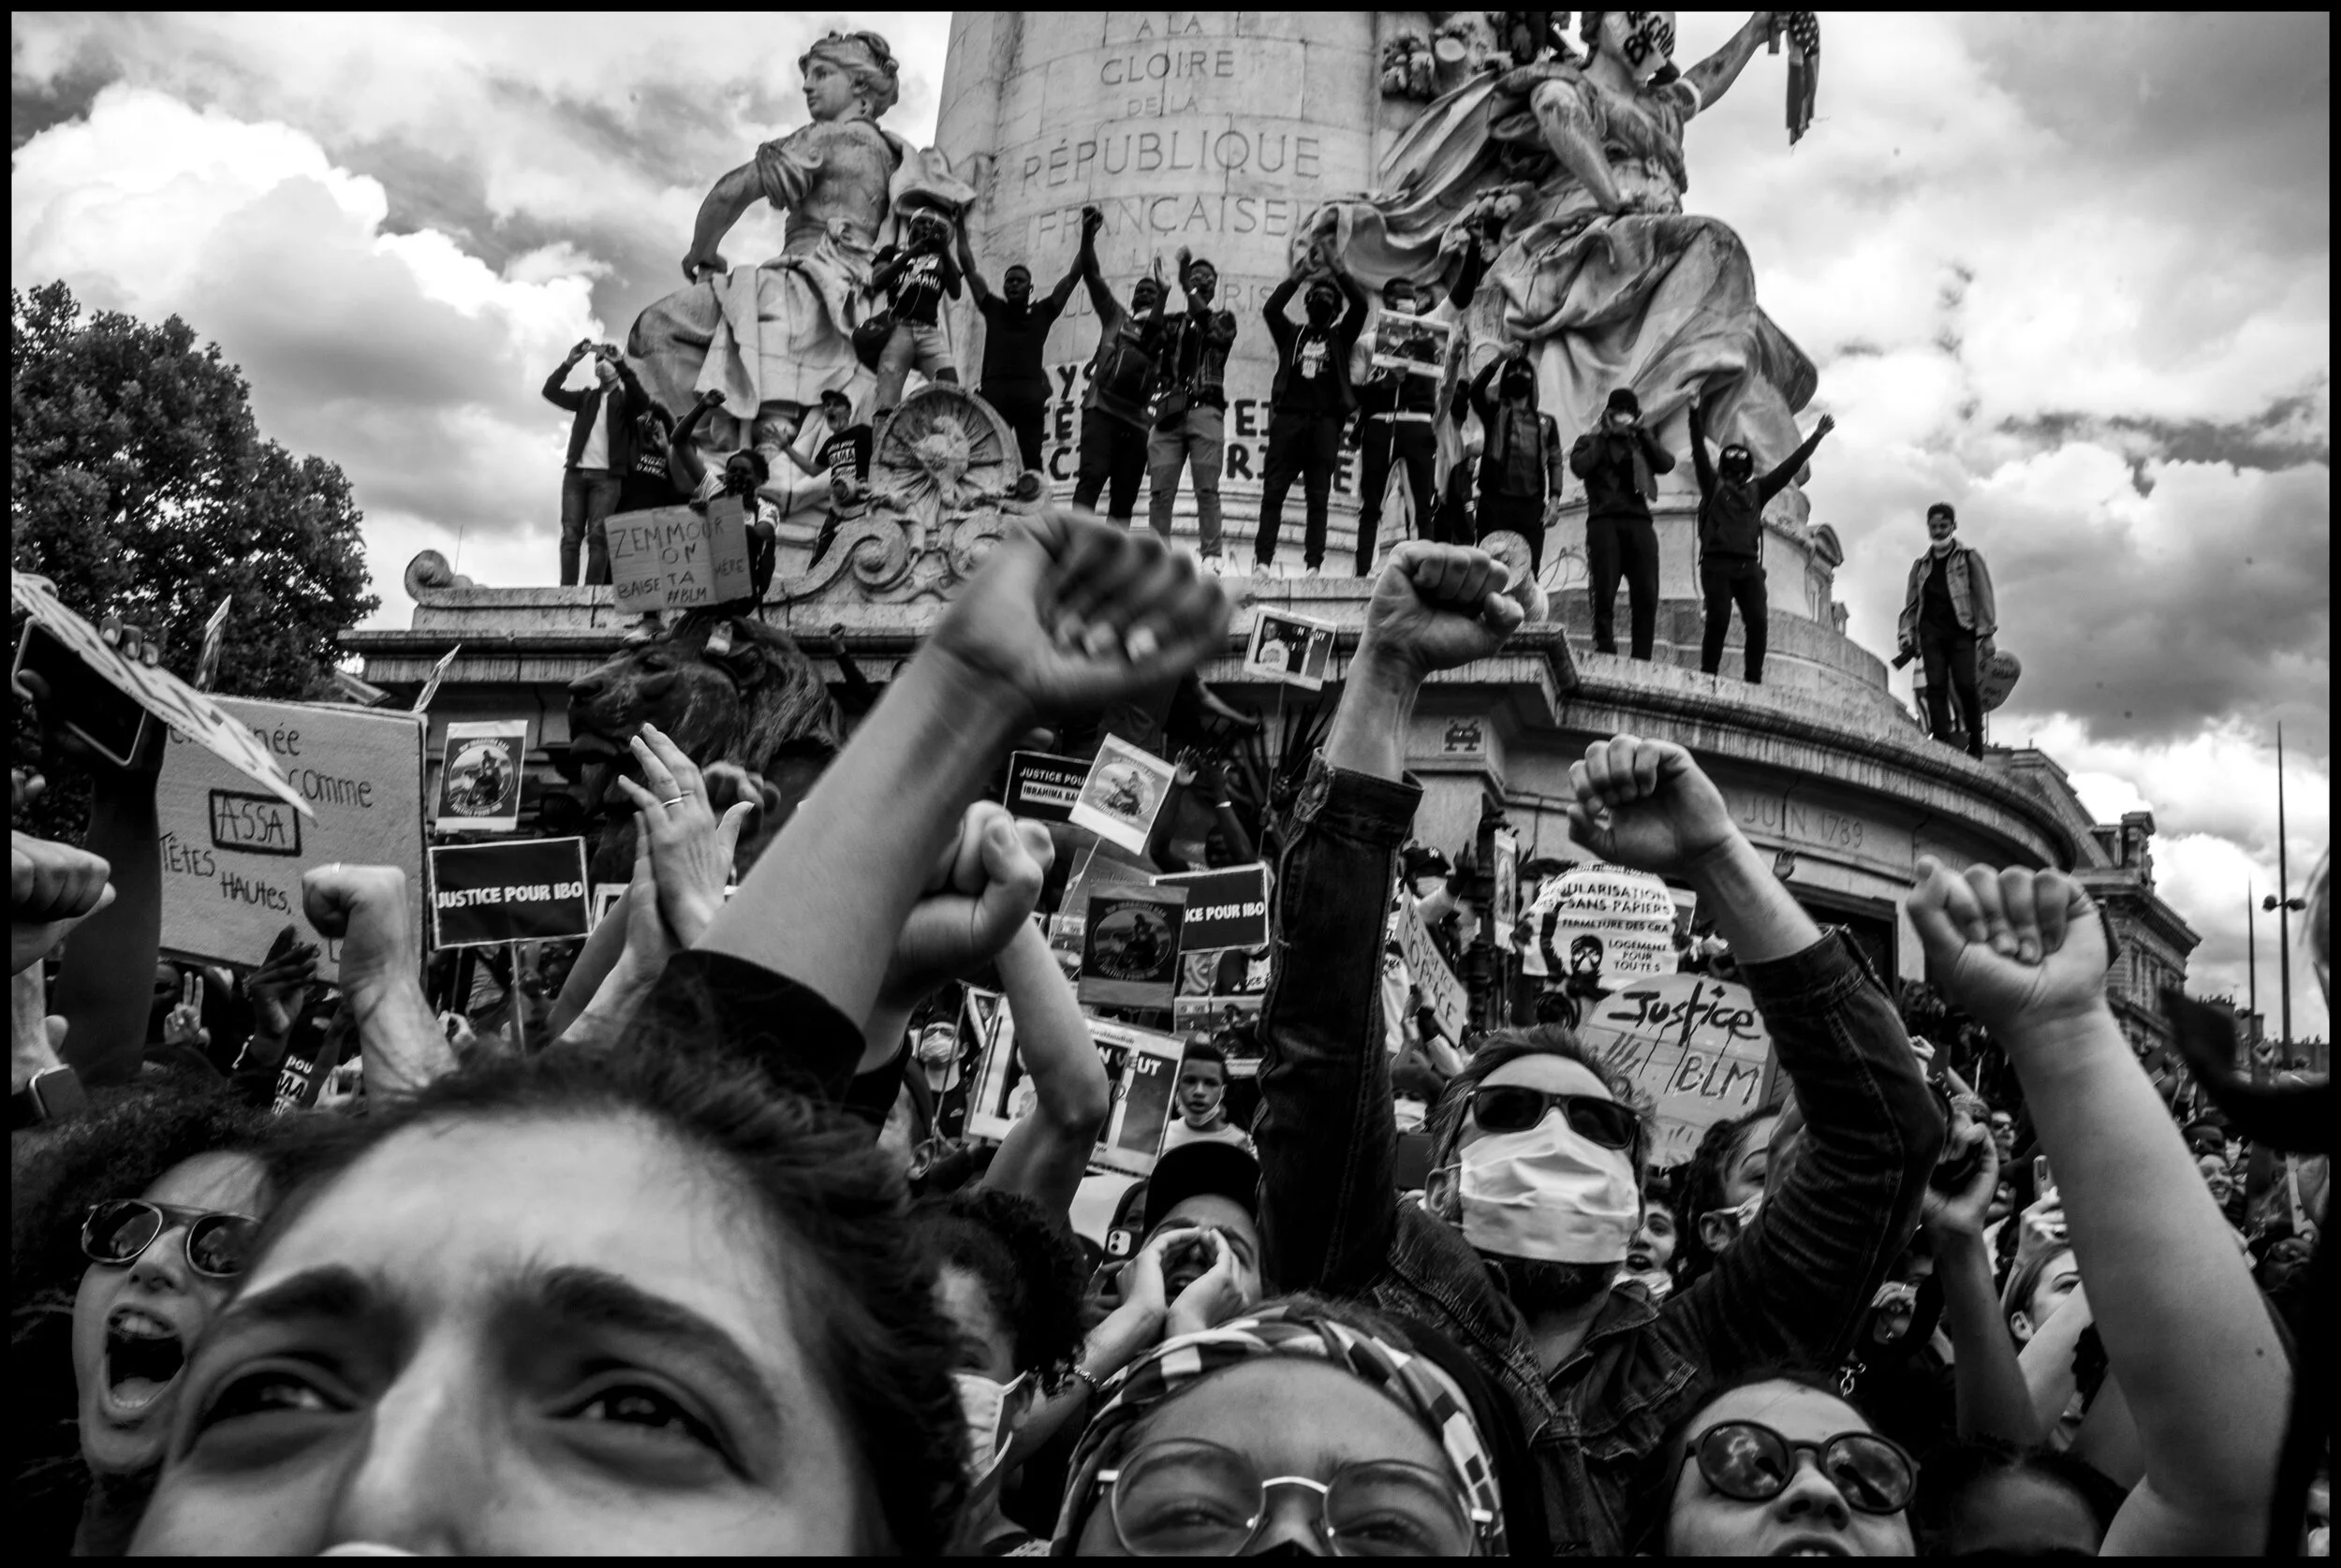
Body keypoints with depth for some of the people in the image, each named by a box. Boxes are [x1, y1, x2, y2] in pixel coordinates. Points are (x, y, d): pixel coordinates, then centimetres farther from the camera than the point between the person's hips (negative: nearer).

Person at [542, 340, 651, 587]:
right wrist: (569, 362, -4)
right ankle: (566, 592, -13)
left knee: (598, 536, -14)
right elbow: (550, 391, 9)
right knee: (570, 535, -7)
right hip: (575, 473, 3)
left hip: (606, 476, -3)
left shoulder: (625, 399, 11)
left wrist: (620, 364, -18)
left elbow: (643, 401, -11)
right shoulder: (586, 397, 20)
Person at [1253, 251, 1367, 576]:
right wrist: (1299, 274, -2)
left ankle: (1314, 564, -5)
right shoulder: (1291, 333, 18)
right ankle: (1263, 559, -9)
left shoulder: (1341, 336, 18)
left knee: (1319, 495, -3)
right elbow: (1272, 308, 1)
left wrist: (1334, 269, 0)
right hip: (1288, 417, 0)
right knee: (1273, 490, -7)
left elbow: (1360, 303, 3)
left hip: (1325, 421, 0)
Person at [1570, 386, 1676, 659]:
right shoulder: (1591, 440, 17)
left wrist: (1643, 434, 5)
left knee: (1647, 595, -8)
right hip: (1604, 521, -2)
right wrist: (1606, 436, 2)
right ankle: (1605, 654, -7)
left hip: (1639, 521, 3)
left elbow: (1667, 464, 7)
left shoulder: (1643, 442, 25)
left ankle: (1642, 659, -8)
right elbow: (1579, 467, -3)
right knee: (1605, 593, -9)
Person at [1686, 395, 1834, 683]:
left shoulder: (1758, 489, 24)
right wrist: (1695, 415, -7)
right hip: (1717, 563, -3)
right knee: (1718, 620, -16)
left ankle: (1754, 681, -10)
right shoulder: (1713, 485, 15)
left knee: (1757, 622, -11)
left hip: (1749, 565, 3)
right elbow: (1699, 453, 4)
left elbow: (1790, 466, 25)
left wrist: (1816, 437, 22)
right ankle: (1707, 677, -11)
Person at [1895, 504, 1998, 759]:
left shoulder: (1969, 557, 12)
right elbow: (1911, 604, 21)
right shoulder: (1921, 565, 22)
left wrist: (1986, 633, -5)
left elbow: (1983, 596, 5)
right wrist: (1905, 634, 6)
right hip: (1930, 631, 3)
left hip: (1960, 630, -3)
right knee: (1936, 686, -9)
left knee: (1965, 685, -13)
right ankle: (1942, 742, -14)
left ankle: (1975, 745, -2)